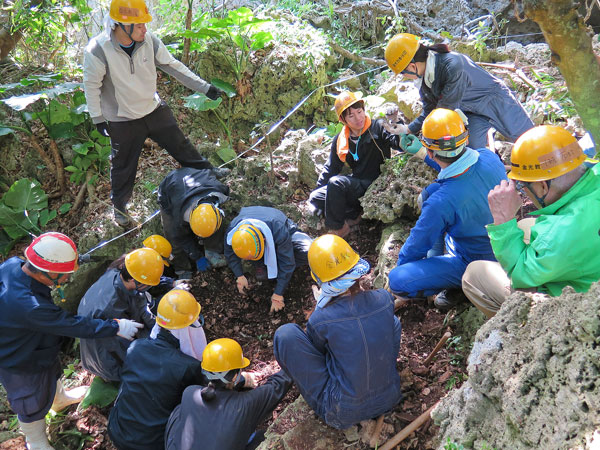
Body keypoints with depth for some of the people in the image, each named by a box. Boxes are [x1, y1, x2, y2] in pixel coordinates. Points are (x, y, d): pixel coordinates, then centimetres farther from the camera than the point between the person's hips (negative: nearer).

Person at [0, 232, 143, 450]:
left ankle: (59, 398, 67)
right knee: (33, 405, 21)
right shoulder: (29, 307, -46)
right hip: (22, 366, -8)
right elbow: (73, 325, -35)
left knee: (52, 374, 35)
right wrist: (116, 327, -26)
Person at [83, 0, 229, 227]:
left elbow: (173, 66, -3)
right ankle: (119, 205, 34)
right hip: (123, 121, -3)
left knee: (179, 144, 17)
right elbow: (92, 85, -13)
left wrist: (204, 87, -3)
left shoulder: (148, 40, -13)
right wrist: (98, 118, -12)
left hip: (154, 109, 3)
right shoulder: (98, 50, -25)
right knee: (123, 165, 12)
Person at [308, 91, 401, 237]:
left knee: (336, 182, -29)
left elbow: (396, 141, -22)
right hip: (356, 184, 7)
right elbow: (331, 168, 15)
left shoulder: (377, 127, -6)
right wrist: (318, 189, 8)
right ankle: (353, 213, -6)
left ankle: (338, 228, -14)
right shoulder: (340, 140, 7)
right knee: (315, 198, -4)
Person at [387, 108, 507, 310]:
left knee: (397, 281, -17)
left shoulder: (441, 202, -36)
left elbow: (418, 245, -17)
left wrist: (401, 264, 4)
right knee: (429, 193, 13)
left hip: (478, 265, -8)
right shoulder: (489, 157, -18)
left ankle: (458, 285, 2)